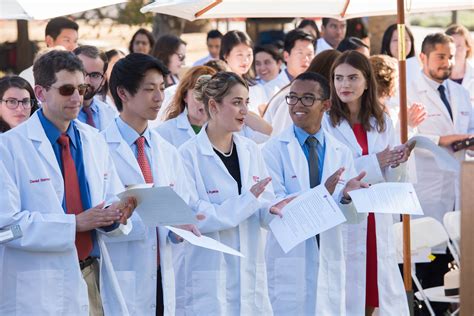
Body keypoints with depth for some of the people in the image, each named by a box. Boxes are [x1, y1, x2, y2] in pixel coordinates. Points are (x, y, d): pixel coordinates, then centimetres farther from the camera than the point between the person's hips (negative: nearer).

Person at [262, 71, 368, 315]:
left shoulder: (341, 152, 10)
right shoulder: (274, 149, -1)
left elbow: (356, 216, 6)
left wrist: (347, 196, -17)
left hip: (330, 262, 4)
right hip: (289, 262, -3)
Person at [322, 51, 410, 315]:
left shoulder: (383, 123, 10)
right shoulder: (324, 123, -6)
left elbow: (394, 182, 13)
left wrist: (397, 163, -9)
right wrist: (373, 163, -19)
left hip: (378, 223, 5)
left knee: (379, 294, 6)